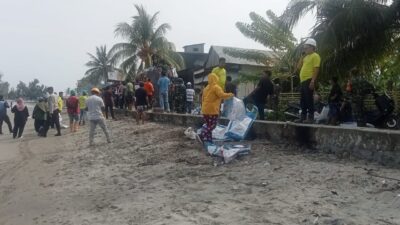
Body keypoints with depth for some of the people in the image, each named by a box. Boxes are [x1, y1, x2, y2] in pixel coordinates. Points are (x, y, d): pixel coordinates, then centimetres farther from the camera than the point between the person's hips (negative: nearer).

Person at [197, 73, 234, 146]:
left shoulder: (206, 88, 17)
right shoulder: (216, 87, -9)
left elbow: (203, 99, 22)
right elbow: (222, 95, -22)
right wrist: (230, 95, -6)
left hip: (205, 110, 8)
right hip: (212, 110, -8)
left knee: (208, 125, 14)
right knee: (212, 125, -3)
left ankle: (209, 140, 12)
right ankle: (202, 136, -16)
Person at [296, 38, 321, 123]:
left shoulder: (315, 56, -6)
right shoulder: (306, 56, 21)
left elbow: (316, 69, -15)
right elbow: (298, 67, 18)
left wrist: (313, 81, -23)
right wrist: (303, 56, 14)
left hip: (309, 80, -9)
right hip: (303, 81, 9)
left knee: (309, 99, -10)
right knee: (302, 100, 10)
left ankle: (310, 118, -7)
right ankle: (303, 117, 15)